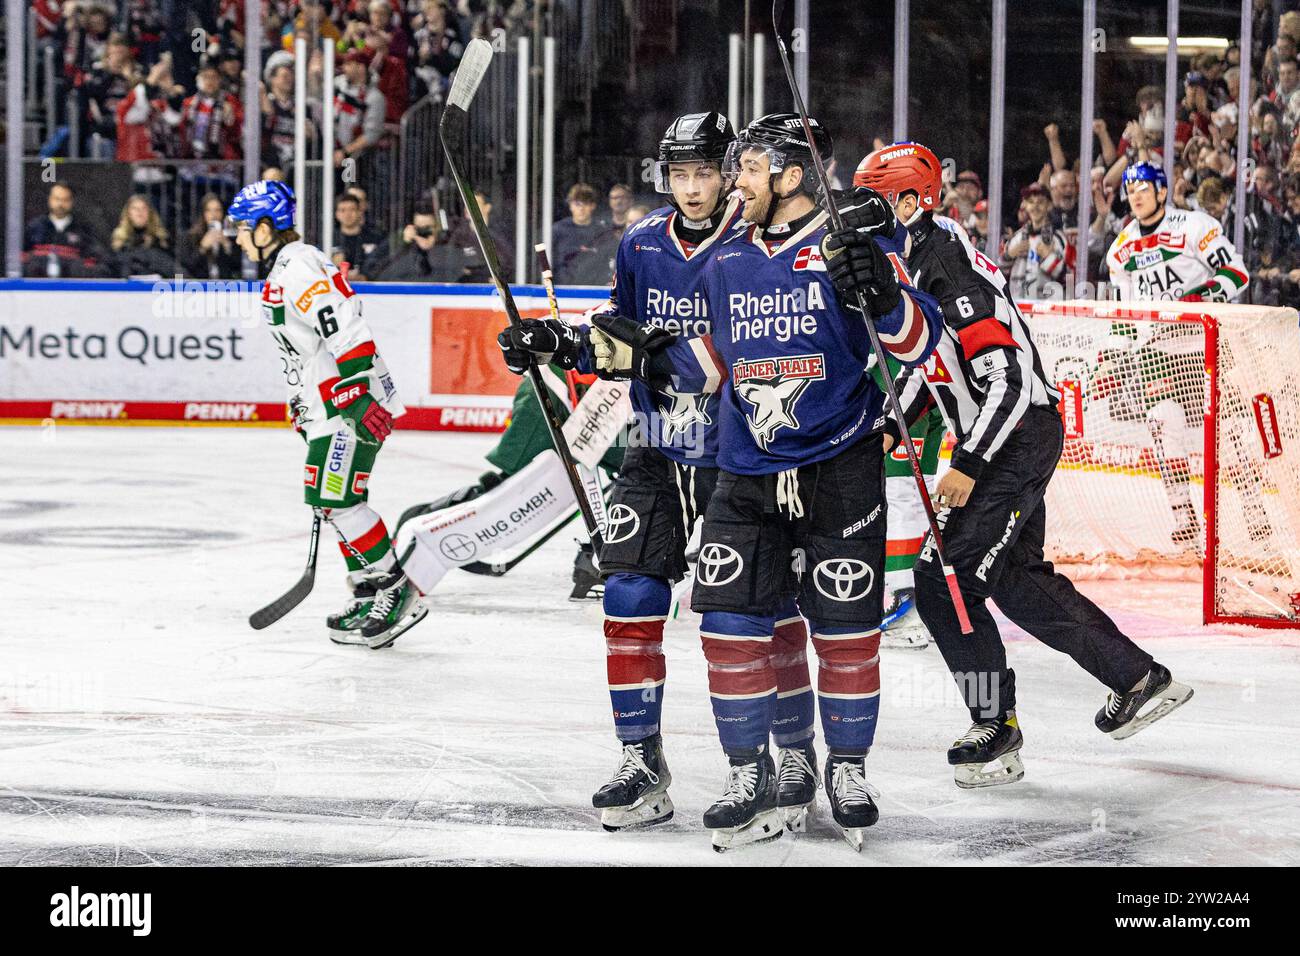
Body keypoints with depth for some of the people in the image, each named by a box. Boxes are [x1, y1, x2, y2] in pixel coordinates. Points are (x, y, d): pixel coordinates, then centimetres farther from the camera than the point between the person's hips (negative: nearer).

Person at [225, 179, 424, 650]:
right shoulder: (279, 270, 18)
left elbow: (348, 333, -25)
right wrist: (302, 401, 29)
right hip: (329, 407, 11)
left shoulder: (300, 267, -16)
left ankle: (398, 592, -10)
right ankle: (371, 598, 16)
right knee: (331, 500, 11)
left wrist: (359, 399, -29)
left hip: (354, 401, -11)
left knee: (337, 499, -14)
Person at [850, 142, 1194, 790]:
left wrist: (968, 465, -26)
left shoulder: (950, 276, -22)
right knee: (1018, 579, 16)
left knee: (946, 579, -11)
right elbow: (927, 362, 22)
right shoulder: (912, 262, 10)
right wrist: (888, 422, 10)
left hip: (1019, 437, -11)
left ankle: (995, 730, 1)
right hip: (1004, 438, 11)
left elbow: (1006, 379, -26)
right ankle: (1139, 679, 24)